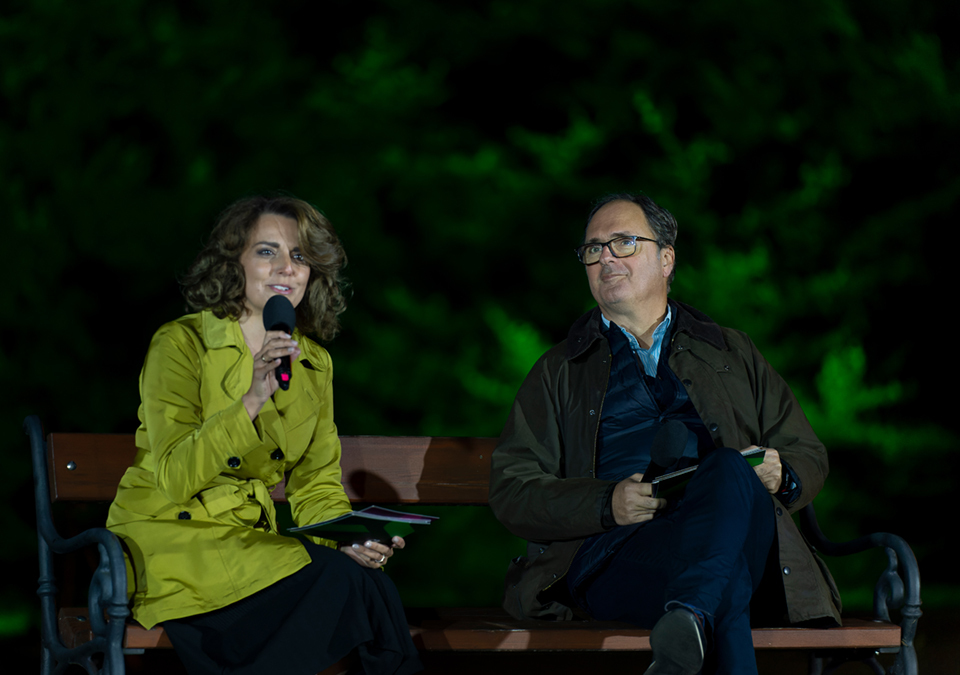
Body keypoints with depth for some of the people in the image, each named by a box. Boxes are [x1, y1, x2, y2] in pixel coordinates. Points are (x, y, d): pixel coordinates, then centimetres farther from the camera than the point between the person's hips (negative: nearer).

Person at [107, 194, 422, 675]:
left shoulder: (314, 363, 12)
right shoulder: (182, 343, -7)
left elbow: (316, 483, 13)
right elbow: (174, 478, -17)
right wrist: (251, 401, -29)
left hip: (249, 540, 6)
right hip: (167, 539, -6)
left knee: (371, 578, -25)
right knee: (342, 581, -27)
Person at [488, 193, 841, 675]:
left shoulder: (733, 354, 29)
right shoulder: (560, 373, 24)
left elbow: (809, 456, 27)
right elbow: (510, 491, 11)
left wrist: (780, 475, -1)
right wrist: (608, 503, -9)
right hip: (613, 554, -2)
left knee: (731, 472, -39)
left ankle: (684, 624, -58)